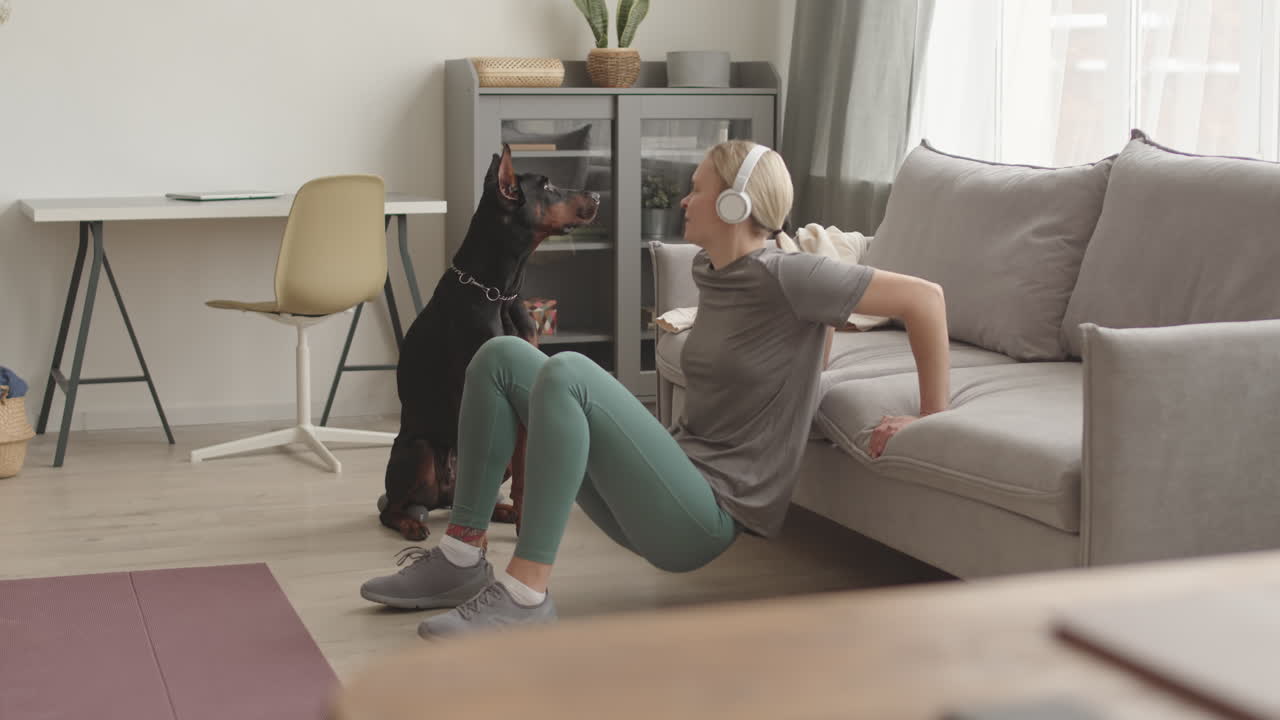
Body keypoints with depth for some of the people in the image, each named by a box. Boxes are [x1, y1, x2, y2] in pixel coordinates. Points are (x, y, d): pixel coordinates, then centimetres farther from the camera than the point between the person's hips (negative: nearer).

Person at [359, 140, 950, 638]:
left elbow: (923, 297, -12)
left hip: (708, 516, -8)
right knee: (502, 357, 1)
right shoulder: (707, 271, 12)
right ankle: (461, 558, -2)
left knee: (565, 373, -28)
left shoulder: (783, 276, -12)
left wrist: (931, 415, -6)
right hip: (664, 494, 9)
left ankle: (525, 592, -25)